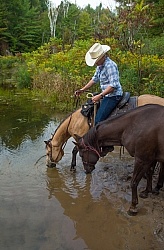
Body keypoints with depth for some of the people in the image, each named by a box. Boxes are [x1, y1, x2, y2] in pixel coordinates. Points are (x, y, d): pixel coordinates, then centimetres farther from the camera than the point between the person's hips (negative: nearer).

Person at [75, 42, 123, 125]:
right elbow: (95, 79, 23)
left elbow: (113, 85, -26)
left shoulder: (110, 65, -19)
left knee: (98, 120, -20)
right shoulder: (100, 65, 10)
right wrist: (82, 90, 16)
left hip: (113, 96, -10)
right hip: (106, 95, 10)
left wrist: (100, 95, -30)